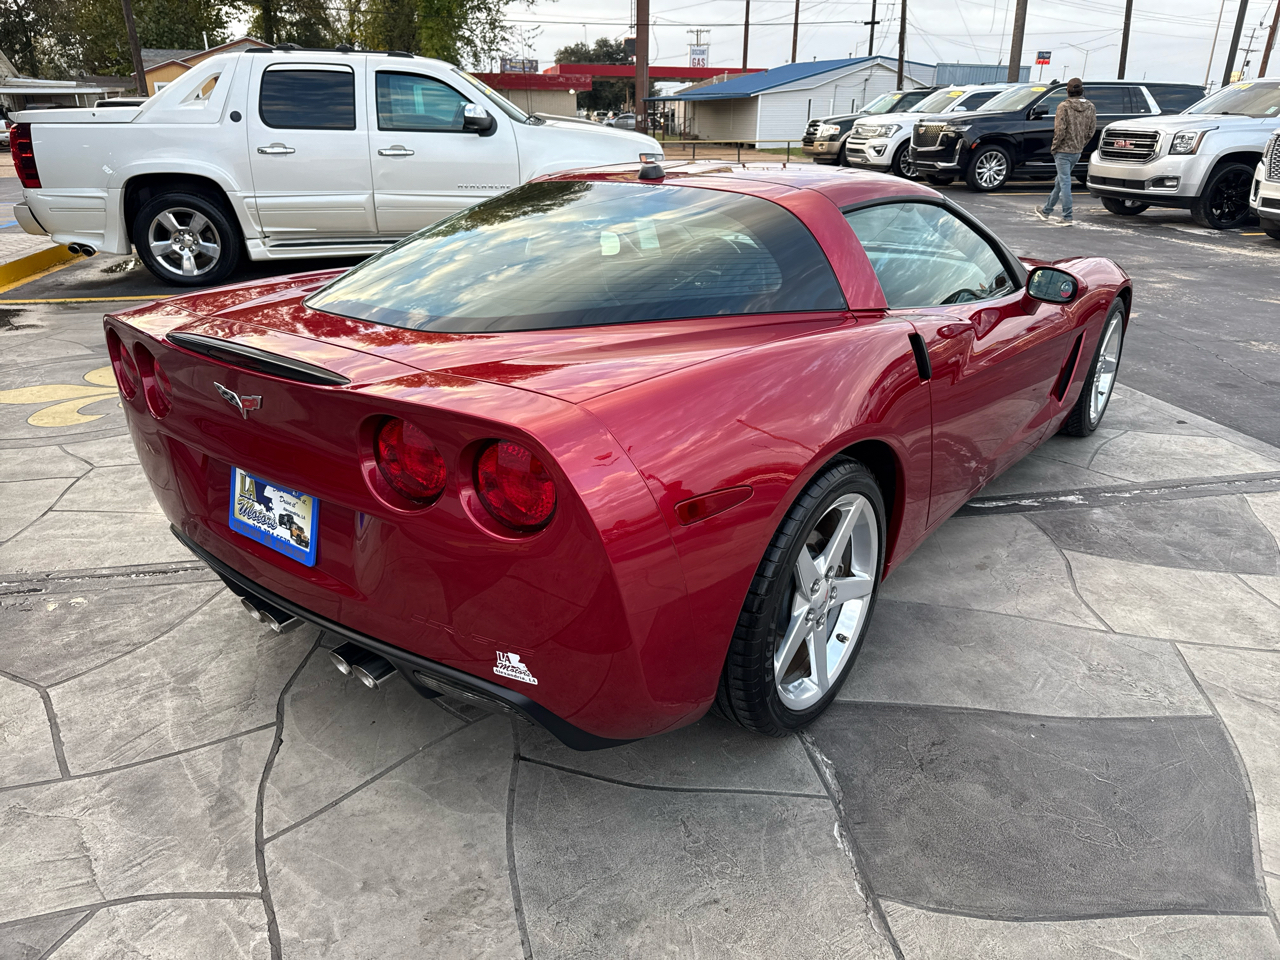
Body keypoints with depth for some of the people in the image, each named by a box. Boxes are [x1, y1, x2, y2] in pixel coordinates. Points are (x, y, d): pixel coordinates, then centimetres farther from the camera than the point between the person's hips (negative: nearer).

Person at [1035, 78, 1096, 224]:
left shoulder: (1064, 106, -14)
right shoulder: (1090, 107, 5)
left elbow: (1060, 130, -18)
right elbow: (1091, 131, 8)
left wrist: (1054, 147, -5)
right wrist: (1081, 144, 19)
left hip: (1063, 151, -7)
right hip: (1077, 152, 7)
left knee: (1065, 182, -5)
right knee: (1060, 181, 17)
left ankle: (1067, 217, -5)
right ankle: (1046, 210, 30)